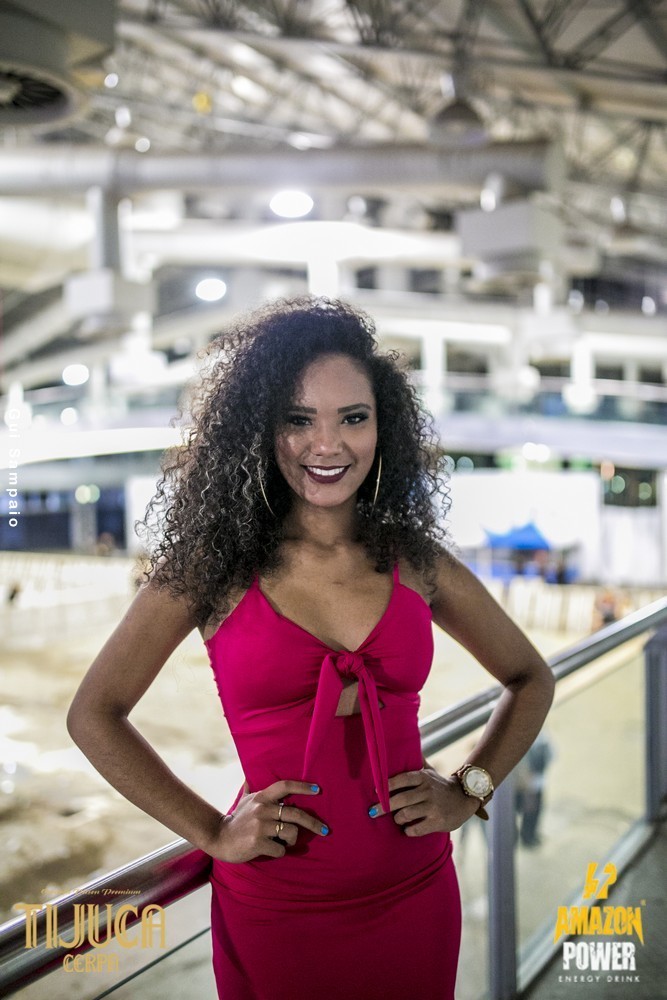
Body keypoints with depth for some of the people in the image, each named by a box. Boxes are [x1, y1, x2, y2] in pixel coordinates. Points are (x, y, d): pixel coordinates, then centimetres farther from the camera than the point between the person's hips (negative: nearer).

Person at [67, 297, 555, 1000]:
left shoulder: (417, 562, -3)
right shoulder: (215, 566, -9)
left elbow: (530, 679, 12)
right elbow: (93, 715, -2)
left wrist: (469, 789, 0)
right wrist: (211, 831, -6)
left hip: (414, 895, 3)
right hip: (273, 908, -2)